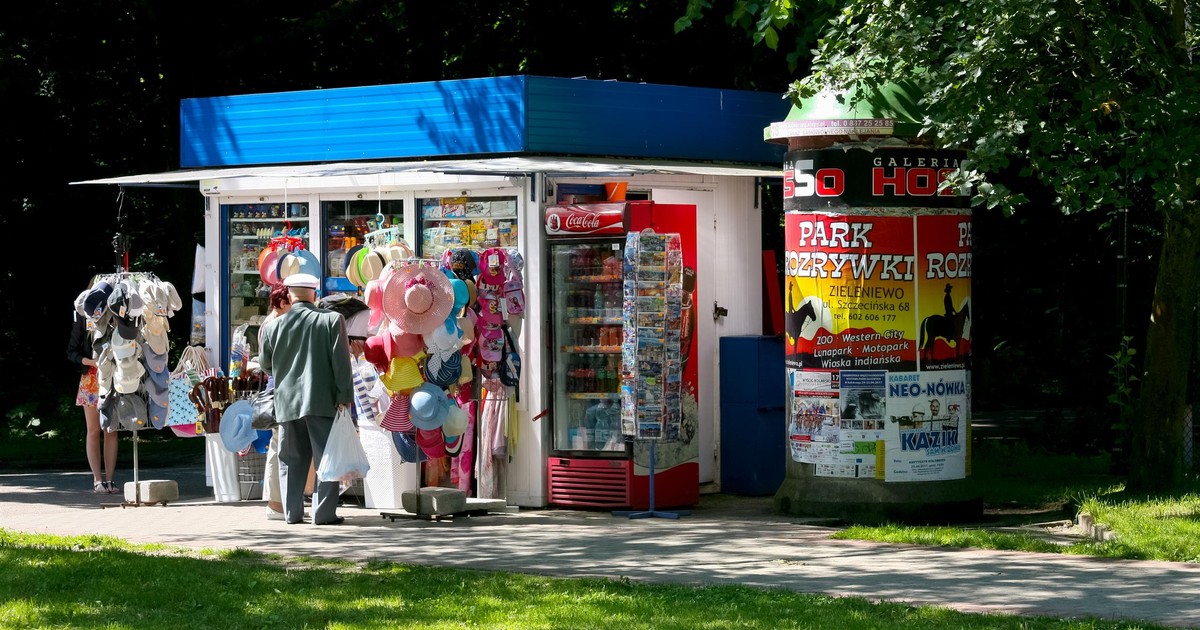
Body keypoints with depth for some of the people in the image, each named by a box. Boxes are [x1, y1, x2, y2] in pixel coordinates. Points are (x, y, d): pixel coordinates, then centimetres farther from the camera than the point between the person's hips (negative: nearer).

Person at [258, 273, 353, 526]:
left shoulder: (273, 326, 3)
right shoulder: (332, 320, -5)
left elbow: (265, 364, 15)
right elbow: (341, 361, -9)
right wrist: (344, 396, -6)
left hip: (287, 402, 3)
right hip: (322, 401, -3)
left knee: (291, 459, 12)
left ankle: (292, 512, 13)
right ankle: (323, 512, -2)